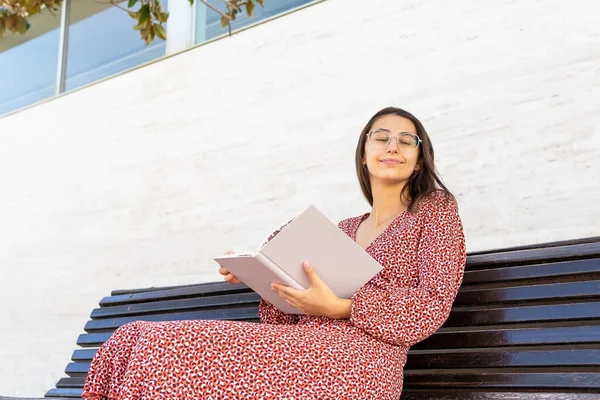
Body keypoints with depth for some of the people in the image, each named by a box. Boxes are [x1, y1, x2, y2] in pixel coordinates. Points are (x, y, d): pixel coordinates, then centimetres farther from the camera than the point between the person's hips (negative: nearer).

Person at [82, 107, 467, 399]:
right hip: (305, 347, 7)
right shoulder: (343, 230, 28)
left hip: (356, 359, -7)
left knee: (167, 350, -26)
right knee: (131, 338, -12)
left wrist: (340, 306, -15)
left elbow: (433, 305, -4)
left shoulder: (436, 210, 12)